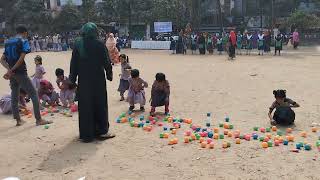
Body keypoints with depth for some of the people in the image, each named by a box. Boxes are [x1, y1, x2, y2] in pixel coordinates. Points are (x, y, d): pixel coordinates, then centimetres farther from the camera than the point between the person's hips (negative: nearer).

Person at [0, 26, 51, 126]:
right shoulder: (23, 41, -5)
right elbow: (21, 58, -17)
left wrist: (9, 69, -3)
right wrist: (12, 70, -13)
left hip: (12, 74, 7)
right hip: (21, 73, -7)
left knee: (14, 97, 13)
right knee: (34, 94, -2)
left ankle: (18, 120, 19)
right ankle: (38, 119, -5)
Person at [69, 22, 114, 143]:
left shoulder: (78, 44, -1)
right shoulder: (99, 44, -8)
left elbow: (73, 63, 2)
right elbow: (107, 62, -5)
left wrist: (73, 78, 9)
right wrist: (109, 75, 8)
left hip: (83, 80, 2)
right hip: (98, 80, -2)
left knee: (85, 106, 8)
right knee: (100, 105, 10)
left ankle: (86, 134, 13)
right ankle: (101, 131, 15)